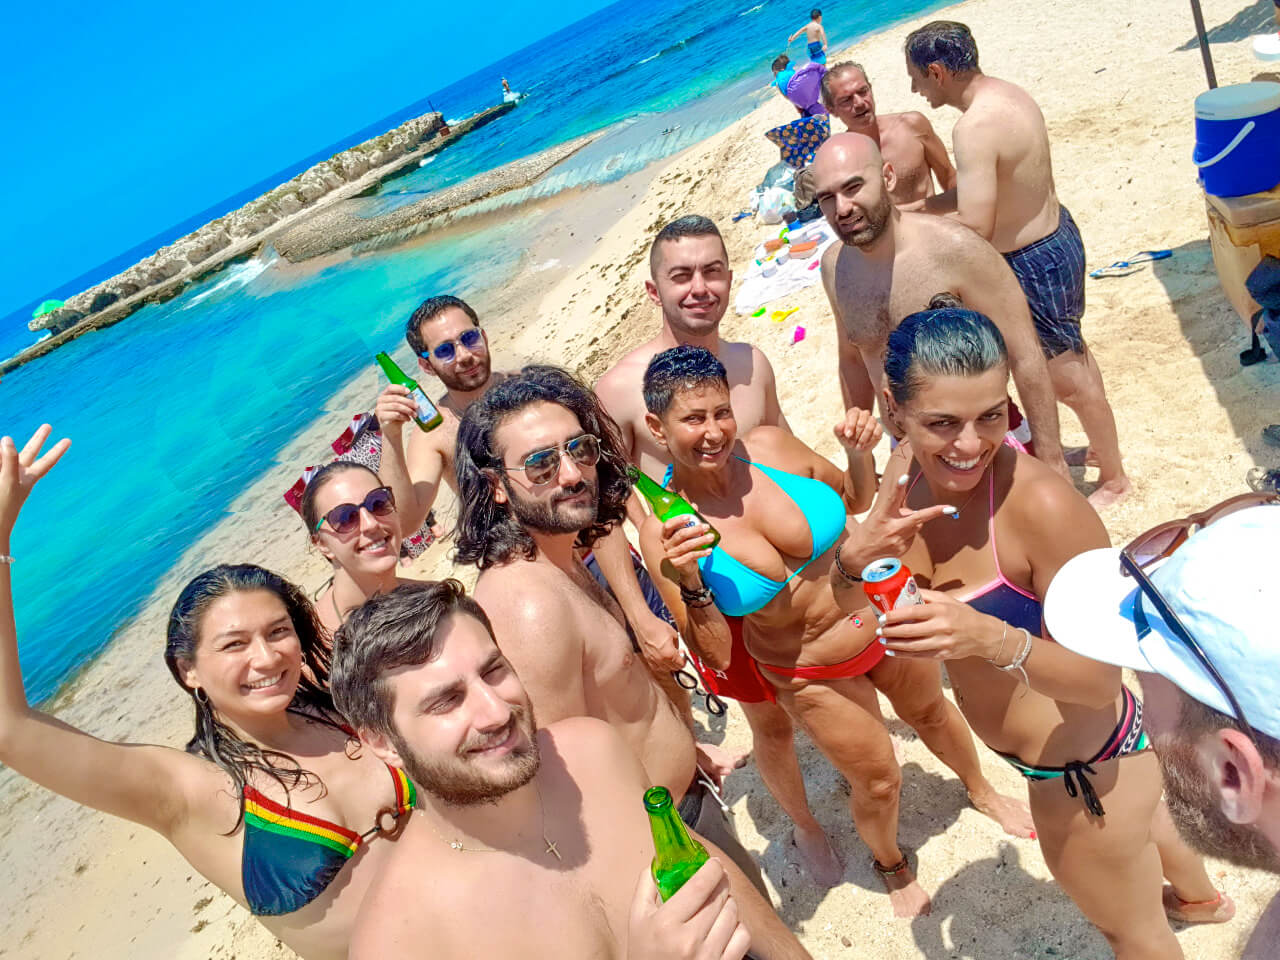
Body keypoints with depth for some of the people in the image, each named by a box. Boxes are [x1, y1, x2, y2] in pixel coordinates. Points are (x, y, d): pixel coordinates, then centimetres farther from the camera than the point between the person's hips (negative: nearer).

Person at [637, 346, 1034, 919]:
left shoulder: (769, 446, -19)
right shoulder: (665, 532, -24)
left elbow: (856, 500, 1)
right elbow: (714, 654, -20)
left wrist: (860, 456, -20)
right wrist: (690, 584, -37)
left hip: (882, 613, 3)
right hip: (809, 676, -2)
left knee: (931, 713, 29)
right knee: (878, 781, 18)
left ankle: (981, 791, 64)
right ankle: (891, 866, 54)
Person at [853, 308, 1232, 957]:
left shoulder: (1042, 505, -35)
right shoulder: (908, 471, -14)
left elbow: (1101, 679, -30)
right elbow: (852, 612, -5)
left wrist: (992, 639, -47)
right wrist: (855, 557, -26)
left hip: (1085, 769, -8)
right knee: (1139, 825, 40)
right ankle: (1201, 898, 72)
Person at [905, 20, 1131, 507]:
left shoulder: (975, 127, -29)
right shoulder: (1009, 93, 2)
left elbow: (973, 228, -31)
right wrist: (916, 208, 4)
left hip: (1033, 264, -10)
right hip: (1056, 233, 10)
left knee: (1068, 376, 8)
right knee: (1073, 354, 26)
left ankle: (1113, 478, 29)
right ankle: (1103, 445, 48)